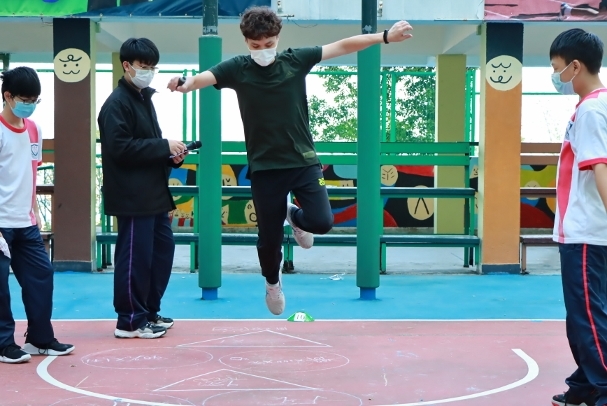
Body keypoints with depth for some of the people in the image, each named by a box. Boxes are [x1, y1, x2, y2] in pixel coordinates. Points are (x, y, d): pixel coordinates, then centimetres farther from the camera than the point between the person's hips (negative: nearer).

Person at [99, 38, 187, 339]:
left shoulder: (144, 98, 18)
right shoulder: (117, 103, -12)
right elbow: (120, 148, -21)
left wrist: (171, 155, 3)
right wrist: (164, 146, -18)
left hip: (153, 193, 10)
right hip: (132, 195, -10)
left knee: (163, 249, 14)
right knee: (136, 256, -4)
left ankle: (149, 312, 25)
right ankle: (130, 320, 5)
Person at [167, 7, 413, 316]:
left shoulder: (296, 59, -4)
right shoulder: (237, 68, -7)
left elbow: (342, 46, -5)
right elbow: (204, 77, -23)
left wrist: (386, 36, -12)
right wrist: (186, 84, -46)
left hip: (303, 161, 1)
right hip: (264, 167, -1)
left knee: (321, 222, -14)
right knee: (269, 237, 7)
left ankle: (295, 217, 24)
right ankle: (272, 283, 40)